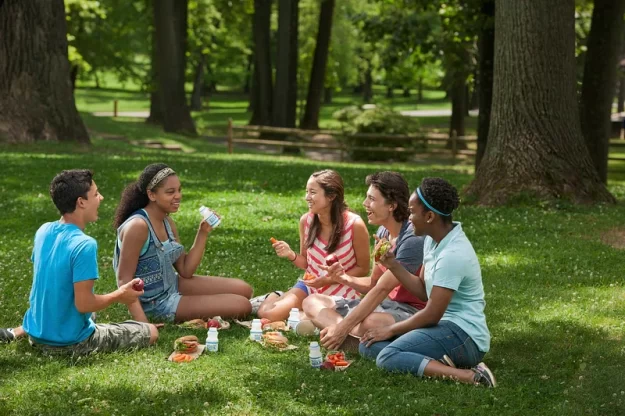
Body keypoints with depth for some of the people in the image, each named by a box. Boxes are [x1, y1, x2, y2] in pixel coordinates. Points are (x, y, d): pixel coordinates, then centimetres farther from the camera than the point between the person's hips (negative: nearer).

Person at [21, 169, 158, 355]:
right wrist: (119, 295, -10)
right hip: (69, 343, -8)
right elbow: (84, 304, -27)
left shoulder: (43, 231, -1)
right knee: (151, 332, 2)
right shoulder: (84, 245, -26)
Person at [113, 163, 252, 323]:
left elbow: (186, 271, 5)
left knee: (243, 290, 6)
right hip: (157, 304, -8)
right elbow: (124, 279, -24)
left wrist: (203, 233, -5)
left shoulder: (168, 223, 3)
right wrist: (143, 322, -33)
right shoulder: (138, 226, -24)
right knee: (241, 306, -9)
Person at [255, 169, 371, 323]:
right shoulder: (306, 221, -7)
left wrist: (329, 280, -19)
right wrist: (291, 255, -15)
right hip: (310, 286, 4)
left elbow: (363, 269, -8)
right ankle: (274, 298, 18)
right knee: (267, 313, -17)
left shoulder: (354, 224, -19)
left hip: (341, 293, -3)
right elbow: (306, 263, 7)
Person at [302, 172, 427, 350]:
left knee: (371, 323, -44)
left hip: (411, 309, -10)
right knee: (312, 301, 3)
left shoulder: (412, 240, -20)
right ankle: (356, 333, -21)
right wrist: (345, 278, -7)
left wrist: (343, 327, -24)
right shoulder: (383, 232, 8)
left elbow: (382, 289, -23)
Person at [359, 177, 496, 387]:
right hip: (444, 326, 10)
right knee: (368, 345, 4)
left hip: (464, 337, -10)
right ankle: (438, 363, -10)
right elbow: (423, 290, 16)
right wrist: (393, 265, 2)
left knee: (388, 357, -27)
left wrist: (391, 329, -5)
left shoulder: (452, 254, -21)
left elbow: (432, 315, -18)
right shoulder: (433, 241, 9)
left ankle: (470, 376, -28)